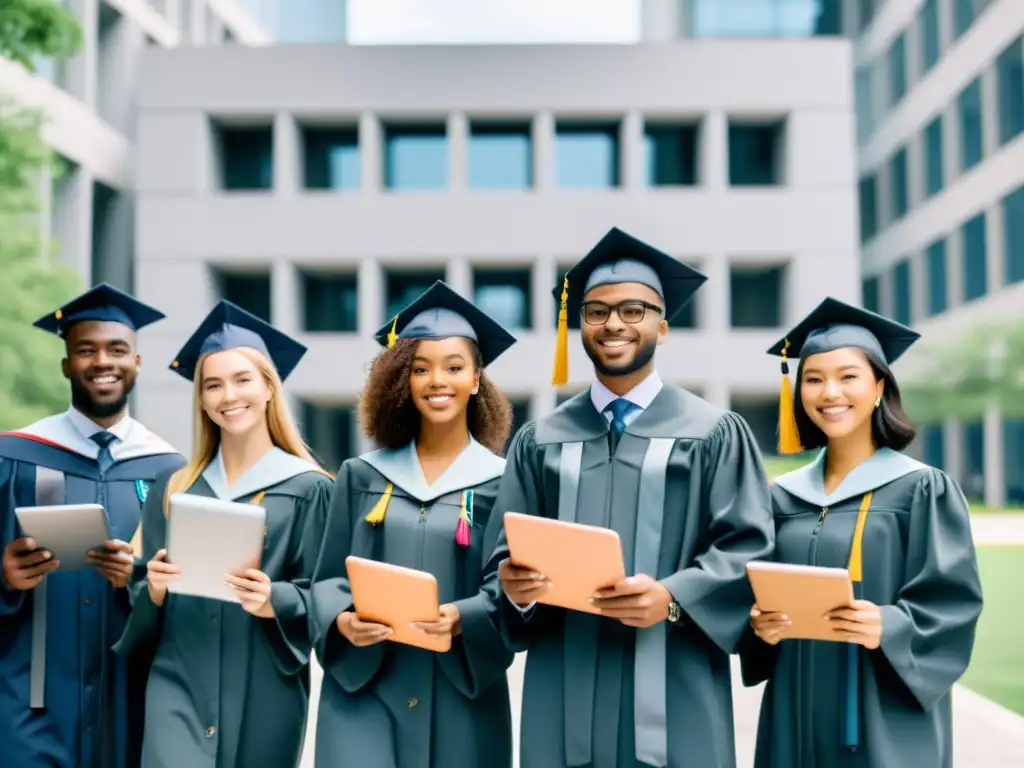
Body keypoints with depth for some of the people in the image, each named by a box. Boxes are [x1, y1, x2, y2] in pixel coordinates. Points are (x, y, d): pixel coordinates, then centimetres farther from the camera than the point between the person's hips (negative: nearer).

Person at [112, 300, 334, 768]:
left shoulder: (308, 489, -1)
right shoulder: (174, 487, 10)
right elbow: (140, 592, 12)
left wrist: (274, 601, -22)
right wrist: (154, 588, -10)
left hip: (264, 691, -2)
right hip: (179, 683, 2)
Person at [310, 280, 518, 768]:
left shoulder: (502, 483, 1)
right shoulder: (361, 476, 8)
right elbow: (329, 576, 7)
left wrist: (464, 617, -21)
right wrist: (342, 619, -14)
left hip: (461, 693, 0)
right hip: (363, 686, 1)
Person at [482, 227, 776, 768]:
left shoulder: (715, 433, 5)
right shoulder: (540, 440, 12)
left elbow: (748, 548, -3)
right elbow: (506, 554, 10)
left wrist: (674, 598, -19)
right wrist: (515, 586, -13)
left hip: (674, 693, -2)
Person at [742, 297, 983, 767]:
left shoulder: (923, 490, -4)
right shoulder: (784, 497, 8)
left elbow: (954, 602, -9)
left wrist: (889, 628, -25)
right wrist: (760, 624, -9)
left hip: (887, 721, -4)